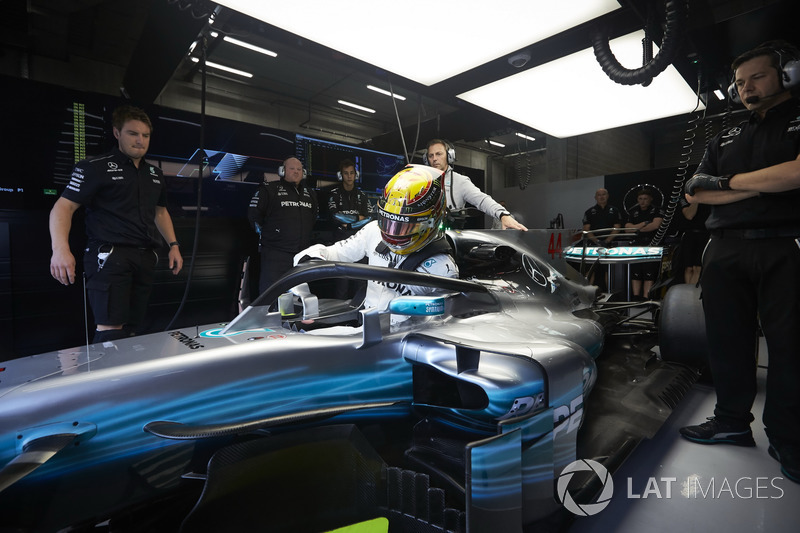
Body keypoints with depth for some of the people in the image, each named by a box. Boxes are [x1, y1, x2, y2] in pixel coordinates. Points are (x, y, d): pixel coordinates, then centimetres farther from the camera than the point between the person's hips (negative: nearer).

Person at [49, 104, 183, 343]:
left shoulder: (155, 173, 18)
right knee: (110, 330, -14)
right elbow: (64, 207, -6)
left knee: (131, 328, 8)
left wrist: (173, 245, 17)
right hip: (110, 256, -6)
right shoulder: (95, 168, 0)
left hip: (145, 258, 6)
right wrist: (60, 248, -22)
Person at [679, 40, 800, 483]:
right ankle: (732, 422, 17)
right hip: (725, 250, 4)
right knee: (726, 339, 5)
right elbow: (695, 193, 10)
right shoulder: (723, 139, 22)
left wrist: (728, 183, -1)